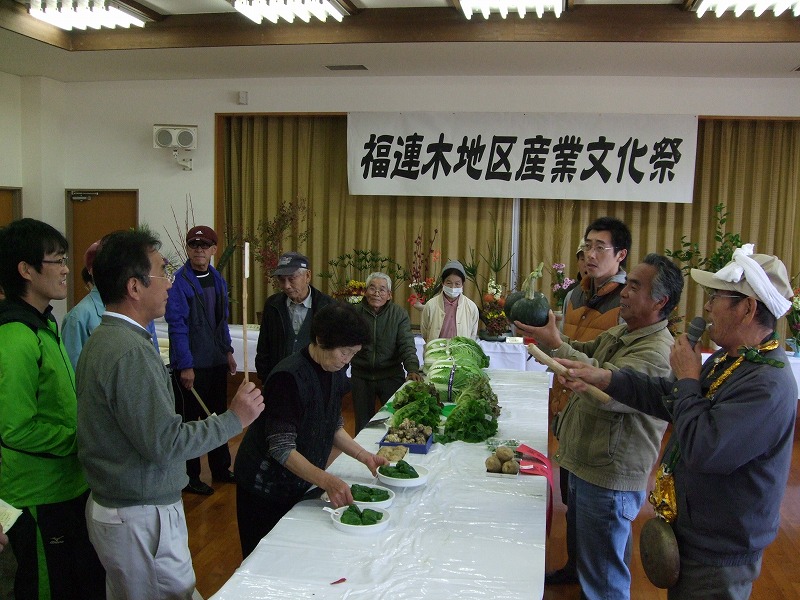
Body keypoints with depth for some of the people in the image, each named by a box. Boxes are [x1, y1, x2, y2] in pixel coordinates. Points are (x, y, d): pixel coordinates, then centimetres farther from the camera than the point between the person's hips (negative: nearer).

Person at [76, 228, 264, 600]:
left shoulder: (103, 338, 7)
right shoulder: (130, 352, -24)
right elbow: (164, 443, -25)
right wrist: (234, 419, -16)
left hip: (110, 506, 10)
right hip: (141, 520, -10)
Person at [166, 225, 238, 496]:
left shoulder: (217, 279, 8)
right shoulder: (178, 282, -14)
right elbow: (177, 326, -17)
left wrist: (227, 351, 14)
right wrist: (185, 366, -18)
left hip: (216, 362, 7)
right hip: (191, 365, -7)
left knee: (218, 416, 17)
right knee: (188, 421, 5)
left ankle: (221, 468, 30)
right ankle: (190, 477, 18)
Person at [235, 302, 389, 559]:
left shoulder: (334, 372, -2)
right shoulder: (289, 377, -27)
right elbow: (282, 449, -29)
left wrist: (365, 456, -1)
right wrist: (327, 481, -38)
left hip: (300, 484, 7)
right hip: (266, 486, -7)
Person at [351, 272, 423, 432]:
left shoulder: (399, 315, -4)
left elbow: (407, 346, -11)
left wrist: (412, 370, -25)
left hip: (392, 376, -1)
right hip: (361, 376, 1)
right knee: (363, 423, 11)